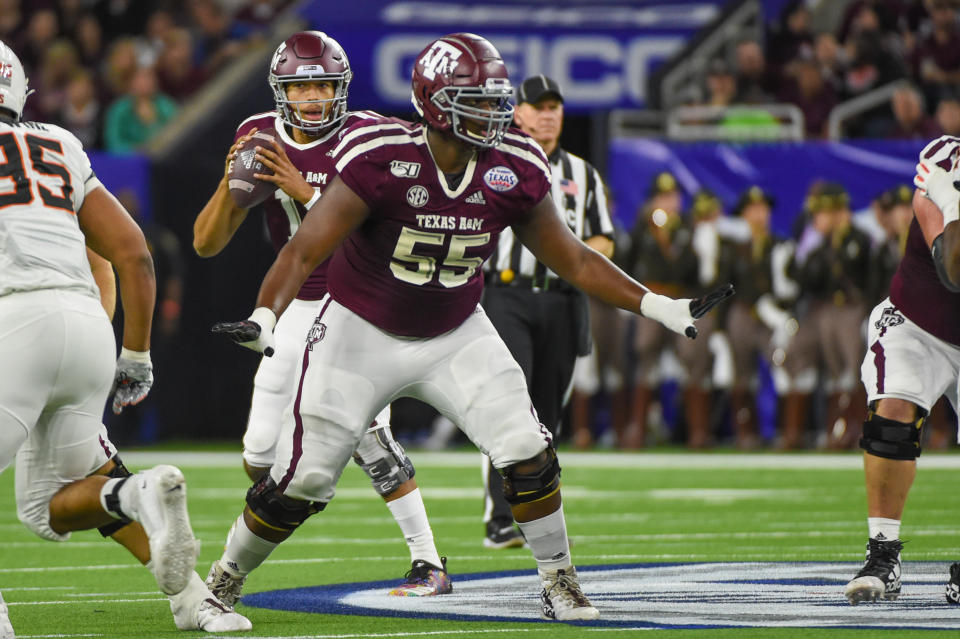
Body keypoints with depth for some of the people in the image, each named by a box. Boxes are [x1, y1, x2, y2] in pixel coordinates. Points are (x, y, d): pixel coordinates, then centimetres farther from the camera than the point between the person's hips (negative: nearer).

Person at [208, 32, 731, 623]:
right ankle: (225, 581, 19)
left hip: (455, 335, 3)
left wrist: (656, 306, -4)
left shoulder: (513, 172, -14)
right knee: (301, 483, -4)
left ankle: (559, 584, 7)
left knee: (528, 454, -12)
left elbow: (571, 258, 0)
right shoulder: (381, 161, -27)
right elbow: (305, 250, -26)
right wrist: (265, 318, -42)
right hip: (363, 332, -3)